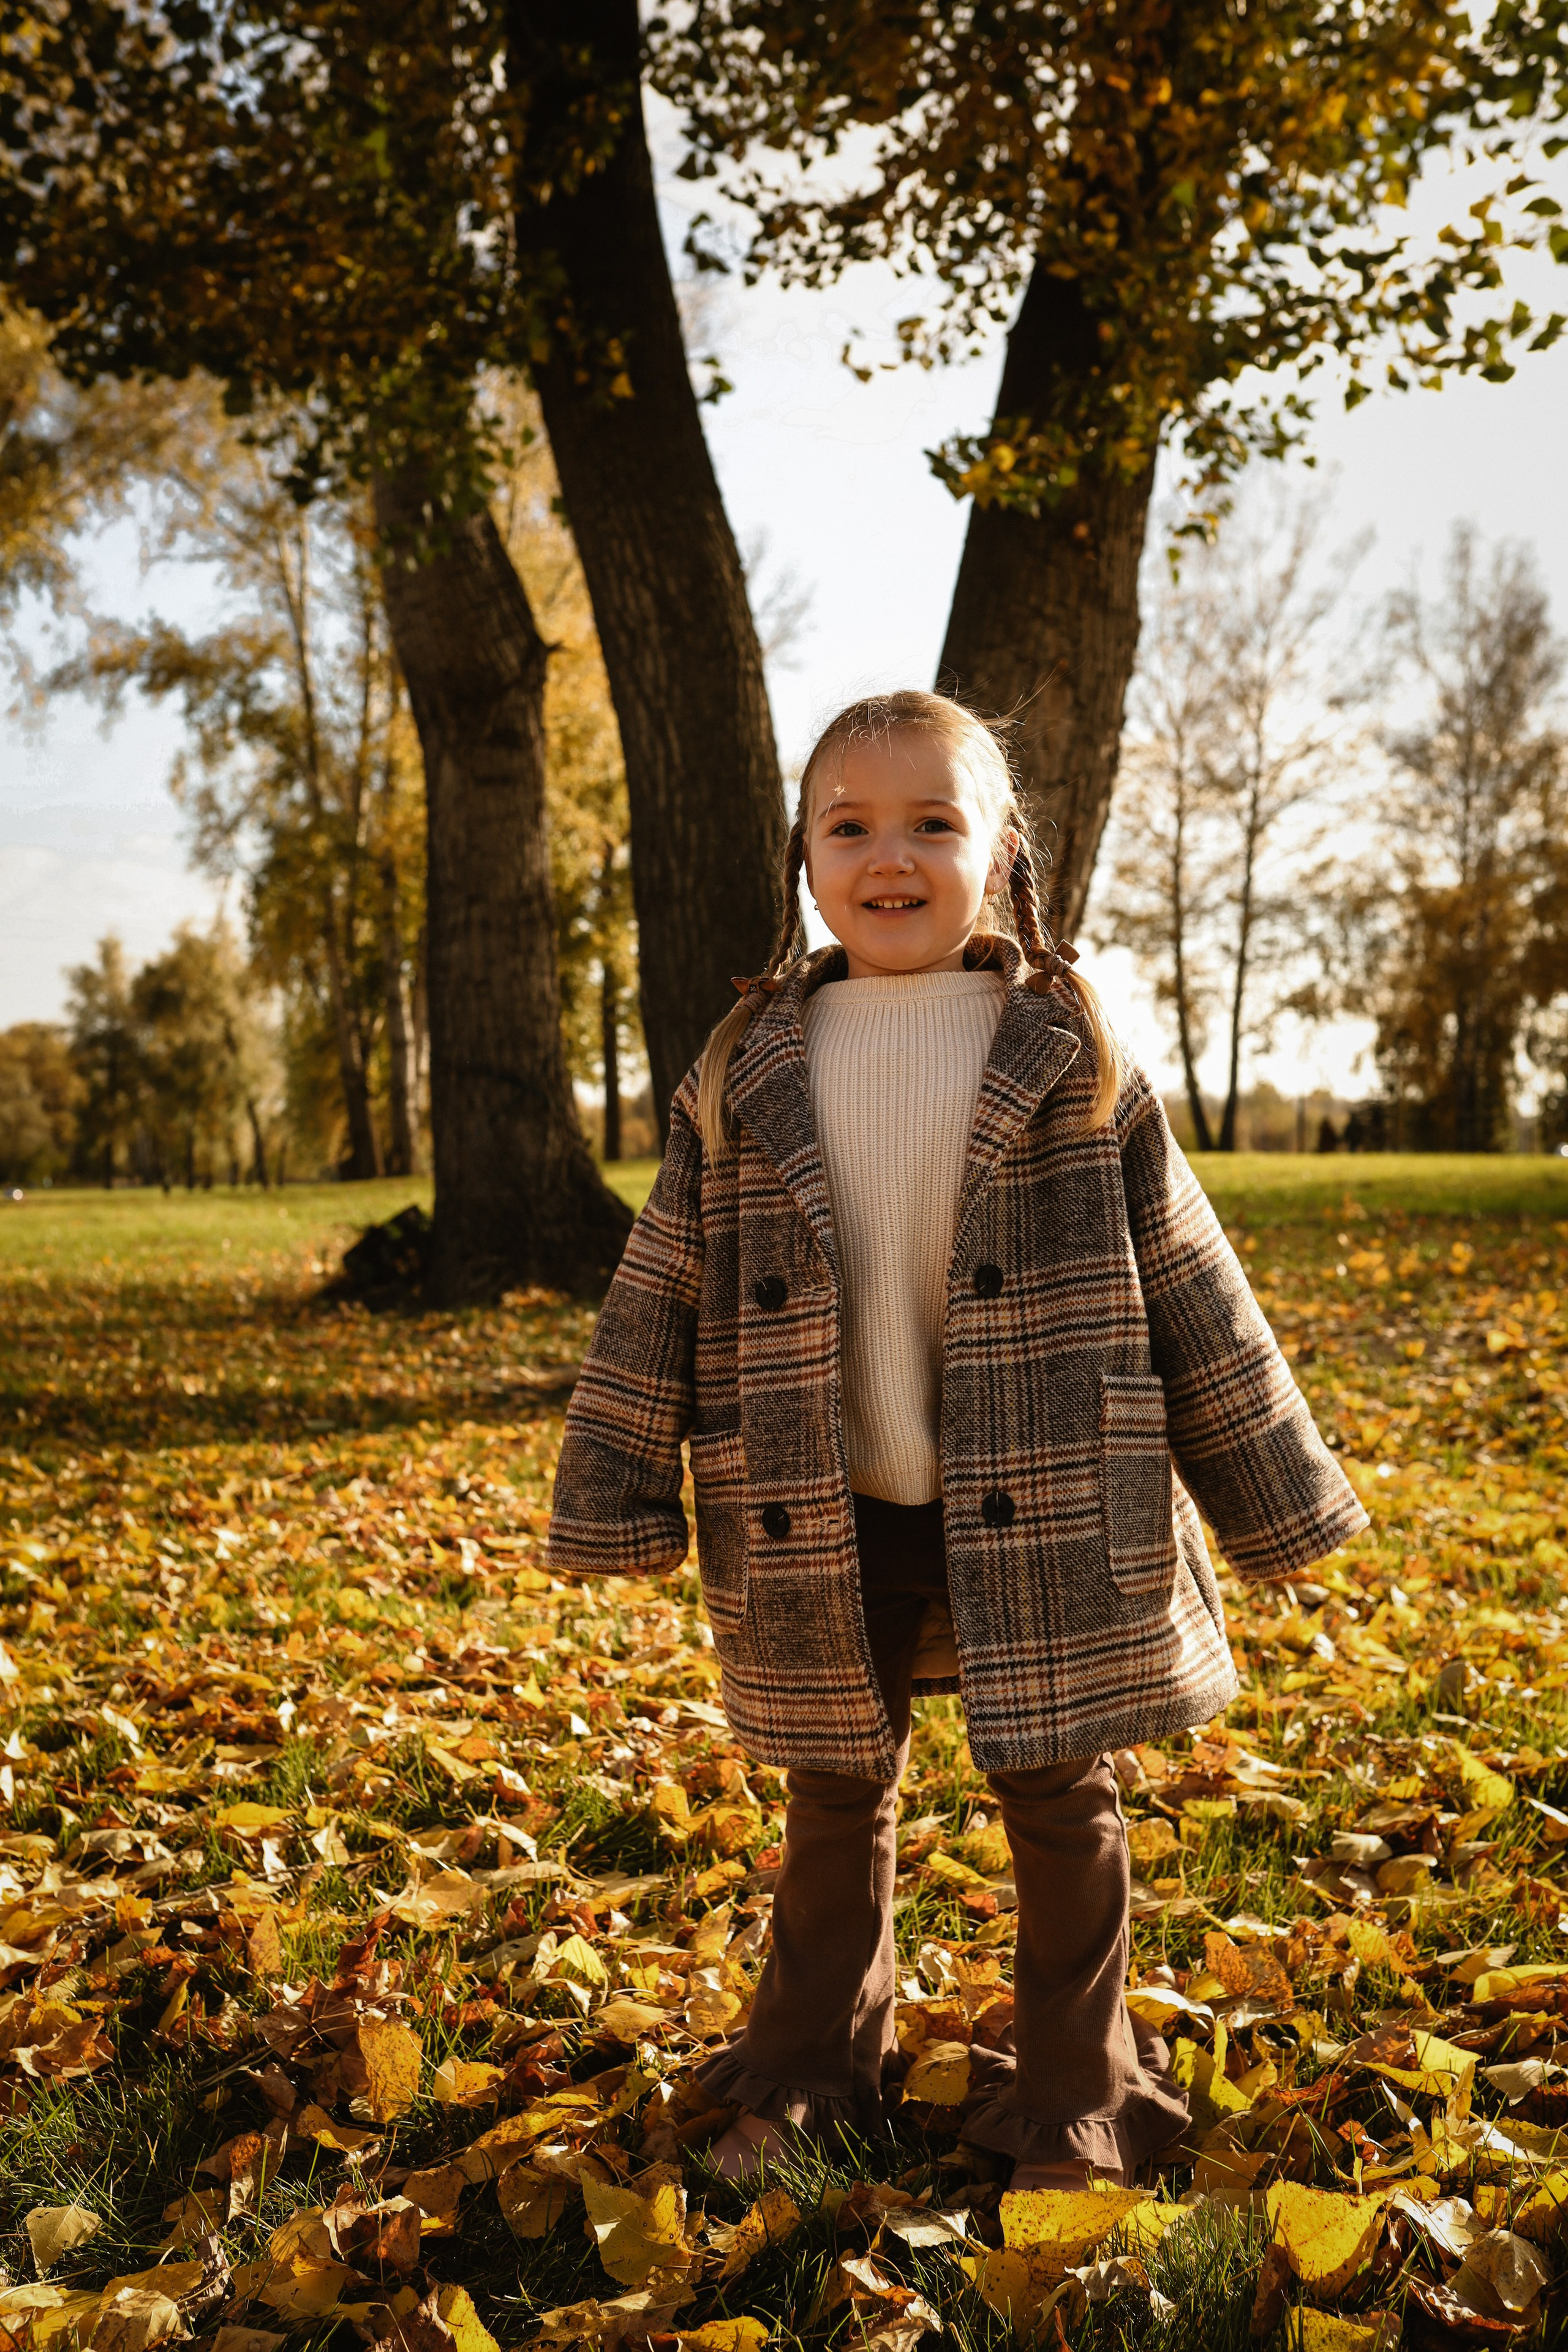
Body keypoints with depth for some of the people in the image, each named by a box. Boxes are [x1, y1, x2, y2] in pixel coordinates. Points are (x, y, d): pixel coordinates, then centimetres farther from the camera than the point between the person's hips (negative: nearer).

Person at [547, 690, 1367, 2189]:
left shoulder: (1073, 1066, -4)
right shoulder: (747, 1079, 0)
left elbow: (1189, 1291, 0)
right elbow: (662, 1299, 3)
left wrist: (1273, 1492, 2)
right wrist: (615, 1502, 2)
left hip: (1038, 1519, -1)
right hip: (826, 1530, 2)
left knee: (1058, 1801, 11)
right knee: (836, 1799, 16)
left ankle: (1072, 2098, 32)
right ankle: (807, 2074, 37)